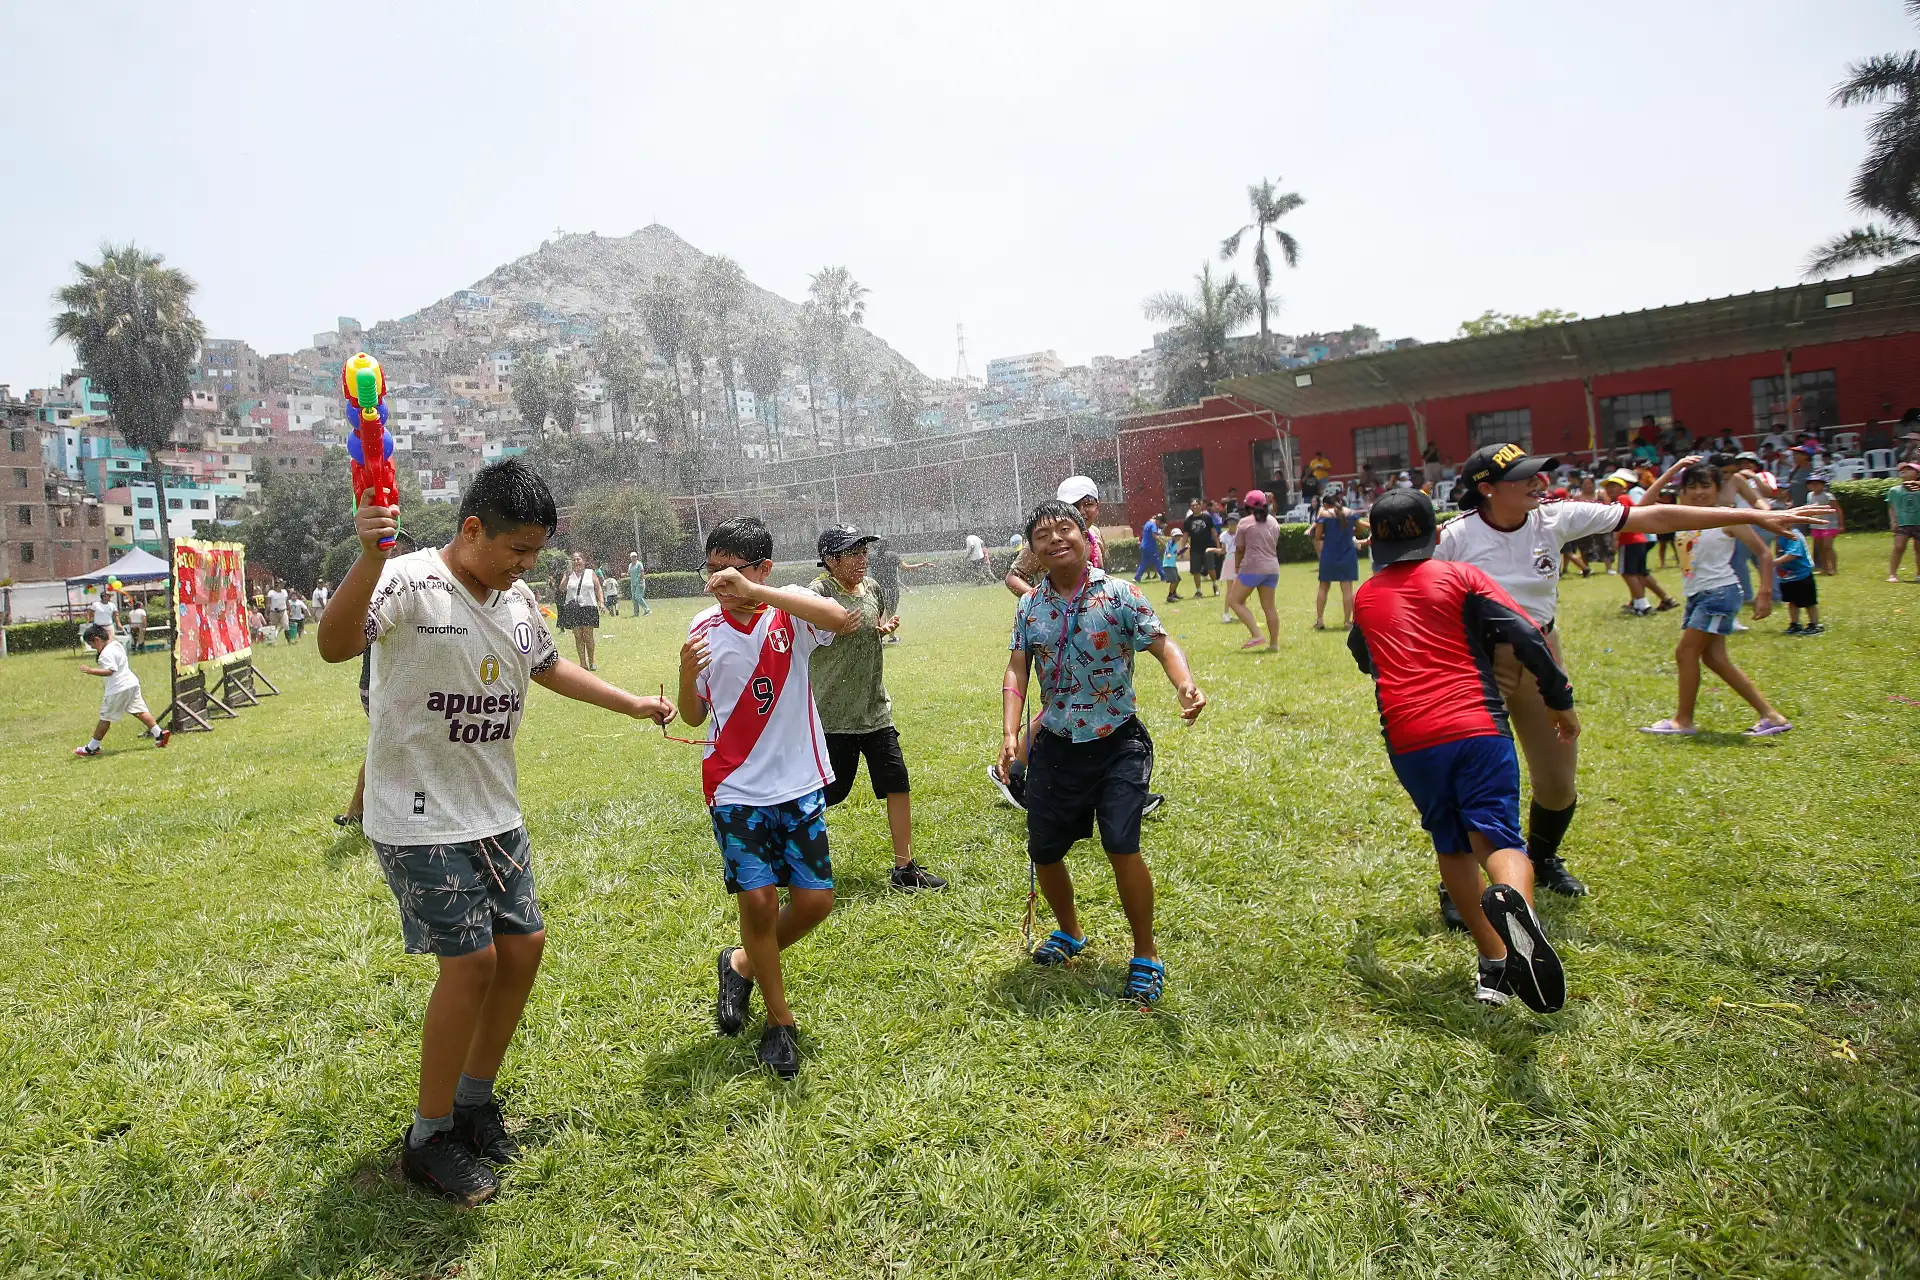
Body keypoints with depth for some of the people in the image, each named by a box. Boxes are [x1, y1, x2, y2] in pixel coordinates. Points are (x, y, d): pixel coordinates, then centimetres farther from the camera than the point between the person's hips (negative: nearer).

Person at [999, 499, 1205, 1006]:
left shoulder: (1118, 594, -8)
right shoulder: (1028, 607, 3)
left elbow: (1161, 643, -14)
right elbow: (1016, 670, 0)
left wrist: (1185, 685, -35)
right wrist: (1010, 732, -12)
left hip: (1118, 744, -4)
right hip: (1055, 748, 4)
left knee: (1121, 846, -15)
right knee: (1044, 851, 11)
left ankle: (1146, 958, 6)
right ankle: (1070, 933, 41)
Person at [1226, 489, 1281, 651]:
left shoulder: (1245, 522, -5)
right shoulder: (1273, 521, 12)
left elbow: (1239, 548, -1)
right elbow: (1275, 544, 15)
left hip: (1253, 567, -6)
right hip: (1272, 568, 6)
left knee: (1234, 601, 2)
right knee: (1269, 606, 11)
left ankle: (1256, 635, -10)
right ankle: (1274, 643, 11)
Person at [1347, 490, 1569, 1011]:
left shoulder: (1364, 598, 17)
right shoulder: (1461, 576, 8)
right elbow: (1529, 637, -1)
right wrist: (1560, 700, 9)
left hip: (1408, 740, 2)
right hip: (1478, 728, -2)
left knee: (1452, 845, 17)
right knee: (1498, 837, -6)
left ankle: (1494, 964, 10)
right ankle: (1512, 899, -41)